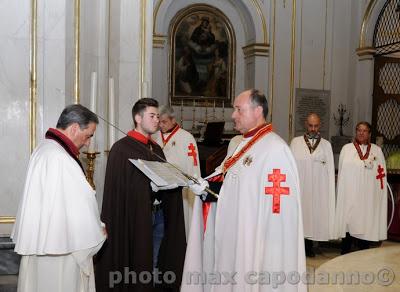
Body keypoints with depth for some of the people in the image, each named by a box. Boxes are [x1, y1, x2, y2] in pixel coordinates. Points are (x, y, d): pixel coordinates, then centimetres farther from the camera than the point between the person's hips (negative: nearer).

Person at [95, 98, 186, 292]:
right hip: (135, 216, -7)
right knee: (135, 264, 3)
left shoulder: (156, 149, 14)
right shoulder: (122, 148, -9)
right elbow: (119, 189, -14)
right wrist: (153, 184, -20)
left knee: (153, 266, 15)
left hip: (158, 214, 7)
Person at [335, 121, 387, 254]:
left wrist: (380, 195, 1)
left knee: (365, 223, 5)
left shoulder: (377, 151, 8)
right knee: (348, 223, 1)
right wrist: (341, 192, 1)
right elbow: (341, 173, 4)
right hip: (349, 195, -1)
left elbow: (381, 174, 8)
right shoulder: (346, 148, 3)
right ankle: (345, 254, 12)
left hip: (369, 196, 1)